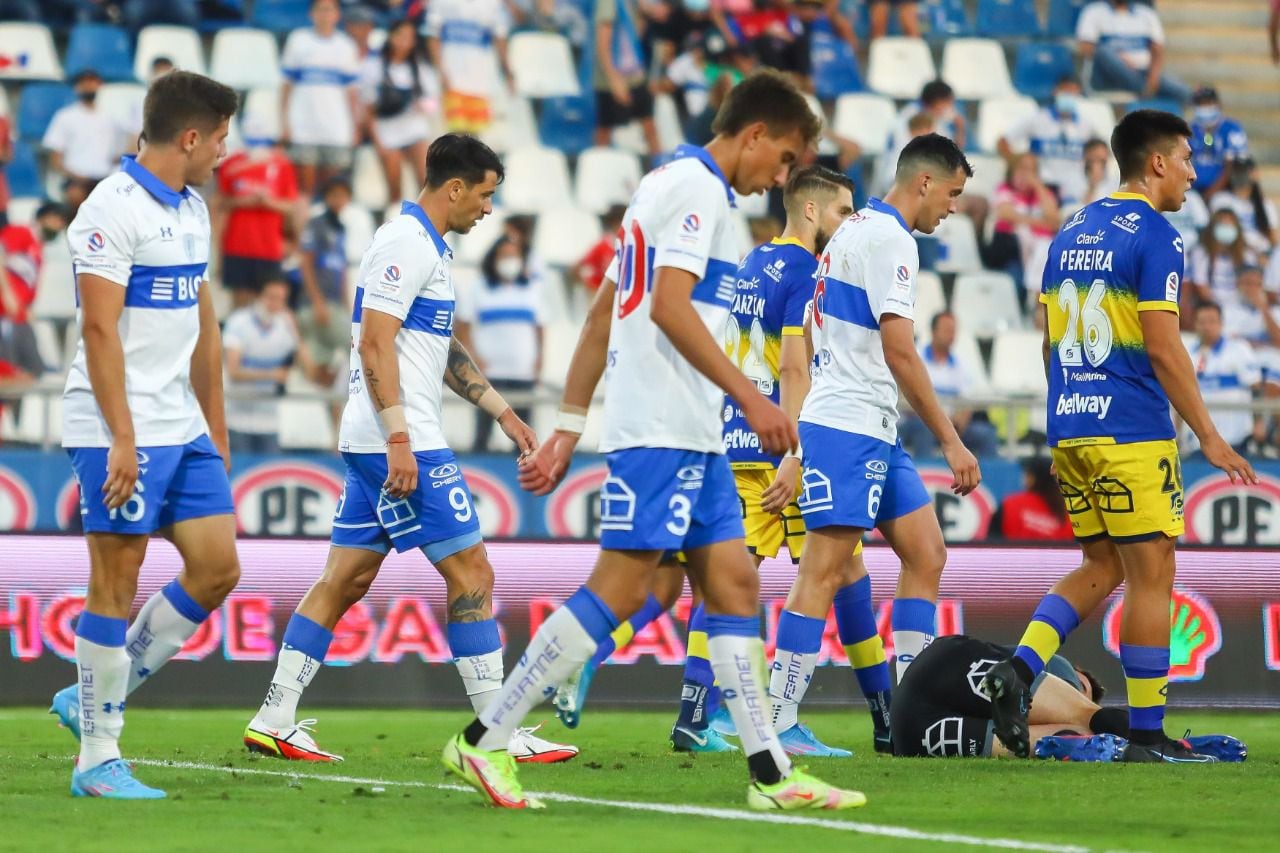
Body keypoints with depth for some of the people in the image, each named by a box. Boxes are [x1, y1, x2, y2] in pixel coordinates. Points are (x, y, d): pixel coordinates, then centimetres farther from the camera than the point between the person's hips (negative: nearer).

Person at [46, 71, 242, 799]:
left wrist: (216, 425, 21)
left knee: (218, 567, 4)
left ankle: (99, 696, 16)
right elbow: (100, 330, -17)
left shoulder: (192, 210, 15)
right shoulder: (113, 210, -13)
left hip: (182, 430, 9)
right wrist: (122, 438, -21)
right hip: (121, 432, -9)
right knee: (118, 583, -5)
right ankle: (99, 760, 2)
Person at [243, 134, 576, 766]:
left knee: (344, 580, 8)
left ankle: (273, 721, 7)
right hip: (401, 445, -10)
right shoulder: (406, 244, -13)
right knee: (471, 574, -6)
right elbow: (374, 343, -19)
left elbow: (445, 350, 29)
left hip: (383, 446, 10)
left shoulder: (428, 246, 19)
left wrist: (502, 412, 29)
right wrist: (398, 440, -24)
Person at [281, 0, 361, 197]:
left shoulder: (346, 45, 11)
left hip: (336, 128, 2)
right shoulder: (298, 40, 7)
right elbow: (287, 85, 8)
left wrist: (355, 127, 6)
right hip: (303, 127, -2)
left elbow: (351, 91, 12)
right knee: (305, 186, -5)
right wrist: (284, 121, 1)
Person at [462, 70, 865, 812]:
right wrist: (750, 396, -21)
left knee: (735, 585, 6)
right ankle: (484, 742, -8)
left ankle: (772, 774, 4)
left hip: (692, 436, 11)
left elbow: (602, 317, 22)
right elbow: (669, 305, -20)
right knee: (619, 590, -11)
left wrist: (568, 430, 21)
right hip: (661, 431, -11)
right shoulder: (695, 187, -8)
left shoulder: (676, 185, 22)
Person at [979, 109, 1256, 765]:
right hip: (1132, 435, -8)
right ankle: (1146, 735, 0)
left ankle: (1018, 670, -3)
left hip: (1070, 432, 8)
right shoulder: (1154, 236, -10)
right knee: (1151, 575, -1)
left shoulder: (1071, 235, 14)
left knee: (1101, 568, 16)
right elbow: (1163, 349, -15)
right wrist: (1208, 437, -10)